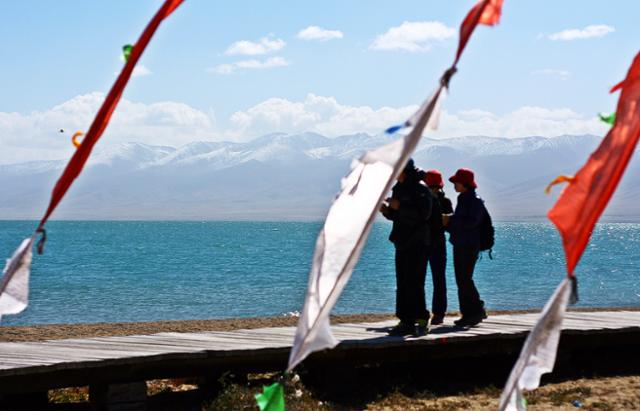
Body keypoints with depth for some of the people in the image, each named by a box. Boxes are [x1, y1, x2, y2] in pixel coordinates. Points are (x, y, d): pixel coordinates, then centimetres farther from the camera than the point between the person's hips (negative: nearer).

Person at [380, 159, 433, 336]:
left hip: (417, 242, -9)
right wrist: (386, 210, 2)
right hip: (401, 242, 9)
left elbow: (423, 214, -23)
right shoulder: (399, 189, 15)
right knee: (402, 283, 6)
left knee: (414, 282, -12)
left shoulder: (421, 190, -10)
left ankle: (422, 320, -7)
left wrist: (399, 206, -23)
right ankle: (406, 322, 9)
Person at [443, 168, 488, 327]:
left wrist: (451, 220, -18)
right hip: (460, 245, 10)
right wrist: (448, 223, 11)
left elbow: (471, 222, -23)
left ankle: (477, 310, -4)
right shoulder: (462, 200, 18)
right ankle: (468, 314, 14)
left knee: (465, 279, -12)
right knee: (461, 280, 9)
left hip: (469, 246, -10)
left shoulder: (475, 201, -11)